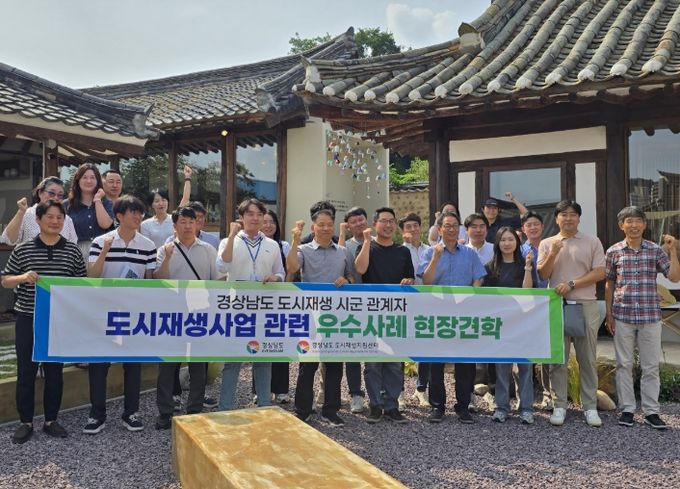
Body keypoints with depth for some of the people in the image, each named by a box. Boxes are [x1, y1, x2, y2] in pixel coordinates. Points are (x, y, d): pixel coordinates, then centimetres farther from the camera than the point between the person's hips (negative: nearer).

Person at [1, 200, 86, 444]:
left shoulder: (73, 250, 1)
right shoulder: (22, 249, -1)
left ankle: (51, 420, 23)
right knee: (26, 372, 6)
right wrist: (22, 277, -17)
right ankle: (26, 422, 20)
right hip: (27, 319, -1)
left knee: (55, 371, 10)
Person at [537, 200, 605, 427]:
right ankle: (559, 405, 11)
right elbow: (542, 275, 3)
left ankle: (590, 407, 12)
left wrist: (571, 284, -11)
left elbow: (600, 272, -2)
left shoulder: (592, 242, 6)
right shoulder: (547, 244, 10)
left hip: (587, 305, -1)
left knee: (587, 359, 4)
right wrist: (553, 253, -12)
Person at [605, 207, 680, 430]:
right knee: (624, 364, 6)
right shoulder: (614, 251, 2)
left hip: (650, 316, 0)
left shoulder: (656, 250, 2)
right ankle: (627, 409, 16)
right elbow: (609, 284, 7)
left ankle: (651, 411, 15)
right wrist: (609, 314, 4)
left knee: (651, 365, 5)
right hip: (623, 316, 0)